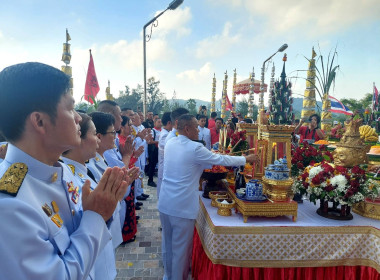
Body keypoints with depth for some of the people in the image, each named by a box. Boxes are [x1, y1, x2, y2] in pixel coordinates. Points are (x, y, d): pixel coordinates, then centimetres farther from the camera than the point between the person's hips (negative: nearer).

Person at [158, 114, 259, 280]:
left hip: (165, 203, 8)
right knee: (181, 247, 11)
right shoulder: (195, 148, -17)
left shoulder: (170, 143, 4)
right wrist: (246, 159, 6)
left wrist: (211, 164, 22)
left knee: (168, 244, 23)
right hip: (182, 206, -7)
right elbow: (221, 160, -8)